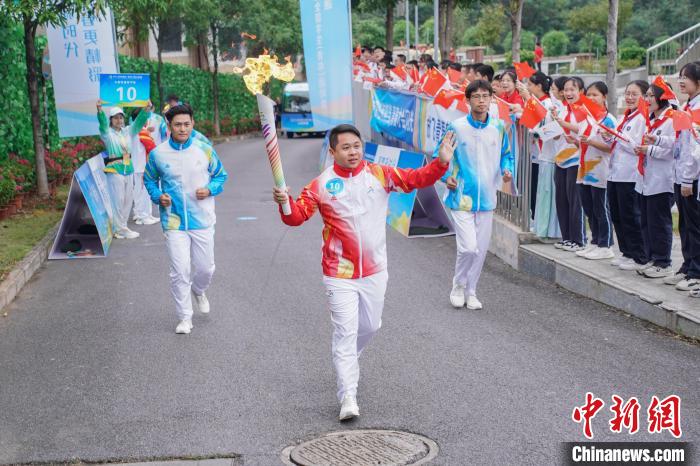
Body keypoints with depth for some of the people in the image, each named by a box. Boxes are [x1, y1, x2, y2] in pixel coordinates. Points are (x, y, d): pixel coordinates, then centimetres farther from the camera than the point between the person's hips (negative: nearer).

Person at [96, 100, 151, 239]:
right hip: (114, 170, -6)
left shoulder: (128, 131, 11)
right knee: (118, 200, -5)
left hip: (129, 169, 6)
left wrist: (147, 109, -14)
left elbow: (140, 121, 3)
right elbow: (103, 122, -20)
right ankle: (120, 230, 1)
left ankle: (121, 227, 21)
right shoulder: (107, 133, -3)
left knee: (128, 200, 10)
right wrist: (100, 110, -39)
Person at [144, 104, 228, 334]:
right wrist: (158, 196, -7)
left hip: (202, 220, 1)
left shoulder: (205, 150, -3)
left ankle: (198, 291, 46)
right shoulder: (158, 154, -4)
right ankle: (184, 318, 10)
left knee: (205, 268, 11)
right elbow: (149, 180, 12)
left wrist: (210, 189, -11)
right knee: (180, 271, -4)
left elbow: (220, 175, 9)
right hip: (174, 221, -1)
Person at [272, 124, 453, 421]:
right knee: (346, 333, -9)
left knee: (369, 327, 20)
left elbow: (417, 179, -1)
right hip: (339, 274, -4)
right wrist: (285, 204, -34)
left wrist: (441, 163, -17)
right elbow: (297, 216, -12)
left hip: (374, 271, 4)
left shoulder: (380, 175, -1)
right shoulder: (321, 185, -8)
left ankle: (346, 361, 50)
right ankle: (348, 399, -7)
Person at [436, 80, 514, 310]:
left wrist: (507, 170, -4)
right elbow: (439, 155, 3)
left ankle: (470, 291, 27)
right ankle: (458, 286, 14)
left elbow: (506, 154, 16)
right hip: (462, 197, -4)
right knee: (468, 247, -12)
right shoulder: (456, 127, -7)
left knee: (481, 249, 10)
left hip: (486, 198, 4)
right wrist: (446, 177, -11)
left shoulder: (499, 127, 3)